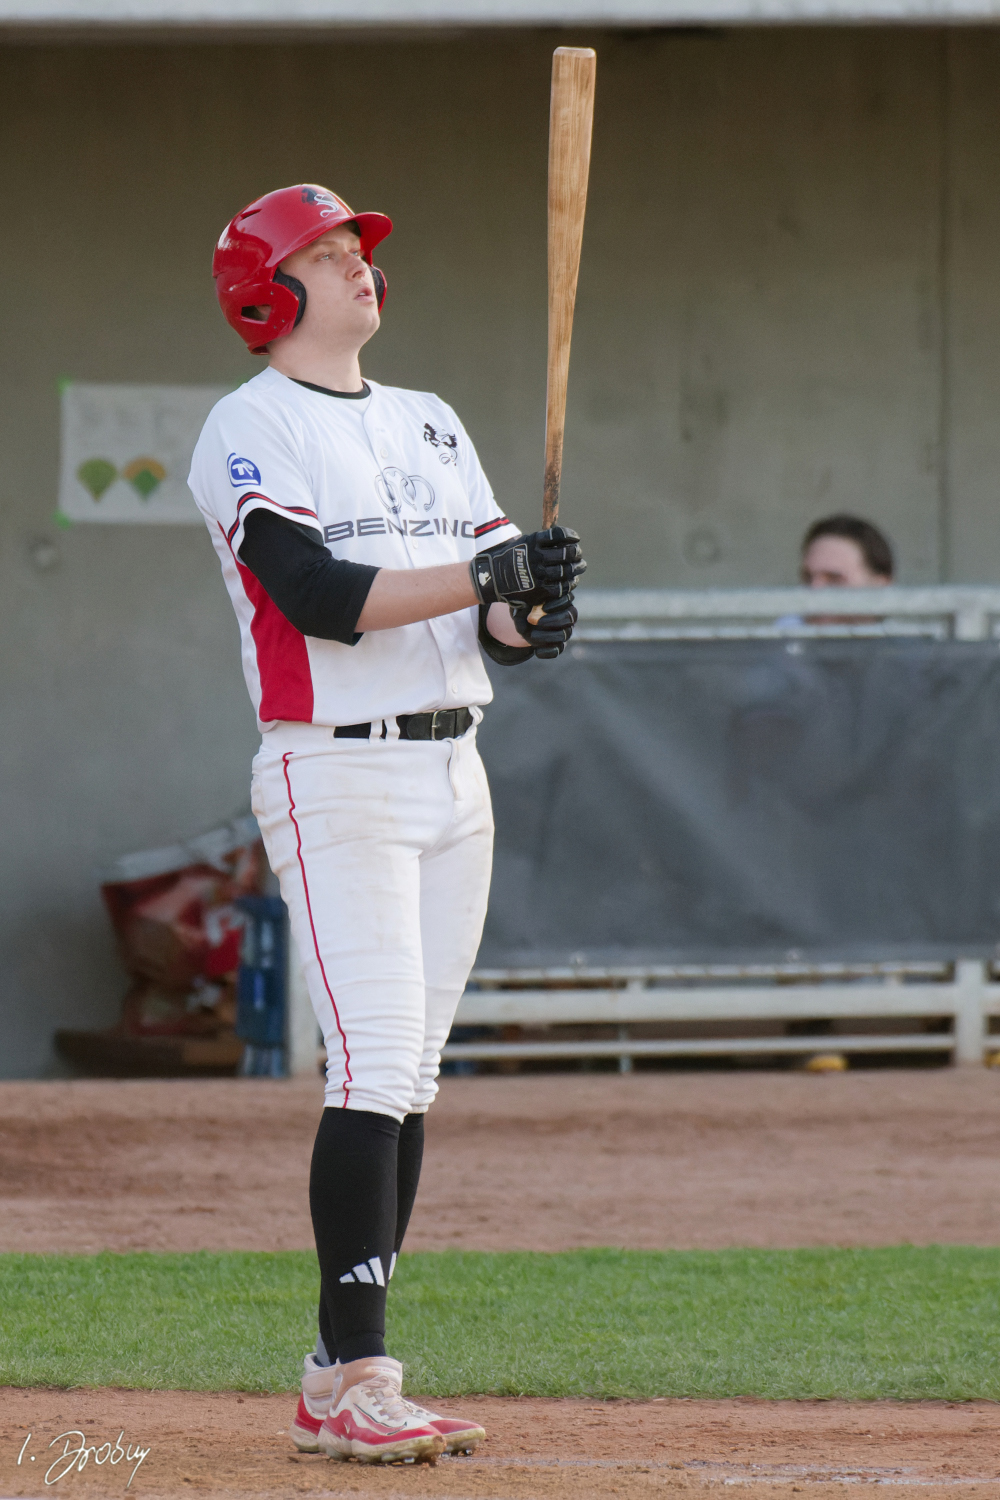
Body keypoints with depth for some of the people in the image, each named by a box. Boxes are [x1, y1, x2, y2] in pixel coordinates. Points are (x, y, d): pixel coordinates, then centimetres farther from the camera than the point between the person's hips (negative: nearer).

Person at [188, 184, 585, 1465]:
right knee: (377, 1066, -15)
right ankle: (355, 1381, -16)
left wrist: (526, 616, -12)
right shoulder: (249, 432, -5)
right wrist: (486, 573, -23)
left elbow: (500, 599, 11)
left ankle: (338, 1383, 9)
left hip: (454, 778, 7)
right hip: (336, 775, -7)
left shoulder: (430, 424, 18)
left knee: (408, 1081, 6)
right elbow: (322, 597, -18)